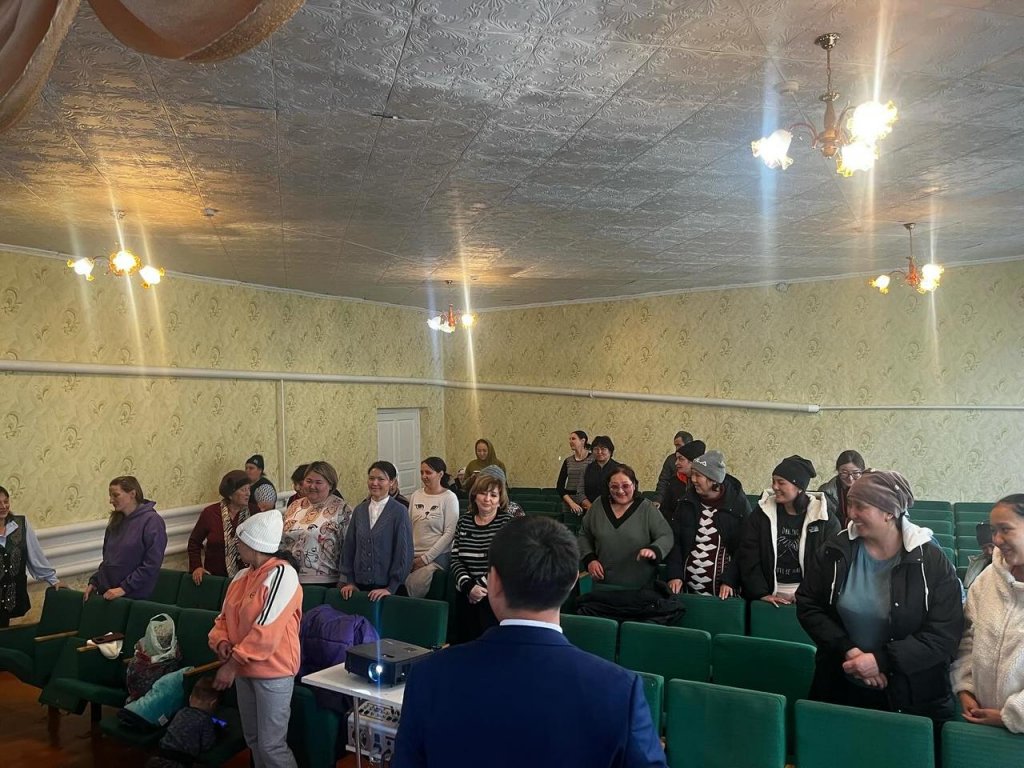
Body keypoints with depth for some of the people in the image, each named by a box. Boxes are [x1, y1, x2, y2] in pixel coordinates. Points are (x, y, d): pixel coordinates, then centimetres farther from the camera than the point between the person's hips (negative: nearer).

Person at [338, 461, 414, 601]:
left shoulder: (399, 511, -8)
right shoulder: (359, 510, 5)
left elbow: (404, 552, -9)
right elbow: (349, 547, 9)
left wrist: (391, 588, -11)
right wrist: (349, 581, 5)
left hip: (388, 588, -4)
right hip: (360, 586, 4)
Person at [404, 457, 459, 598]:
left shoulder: (449, 498, -4)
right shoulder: (416, 494, 10)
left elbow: (449, 533, -8)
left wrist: (426, 558, -9)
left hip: (437, 556, -4)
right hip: (412, 555, 4)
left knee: (415, 587, -24)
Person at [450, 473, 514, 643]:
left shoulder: (507, 522, -4)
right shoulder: (463, 522, 6)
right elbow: (455, 559, 3)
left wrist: (481, 586, -13)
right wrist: (469, 586, -11)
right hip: (465, 597, 4)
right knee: (464, 641, 10)